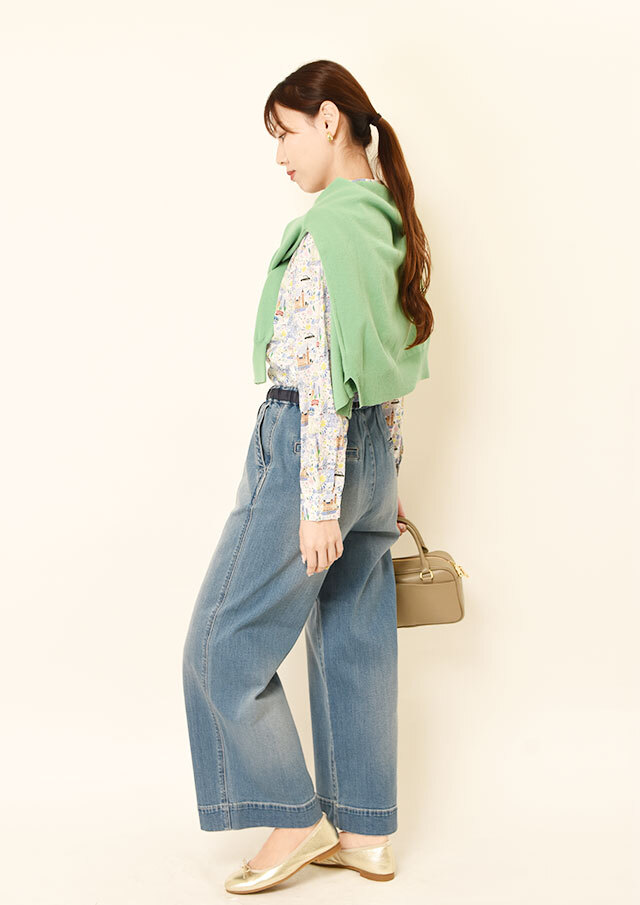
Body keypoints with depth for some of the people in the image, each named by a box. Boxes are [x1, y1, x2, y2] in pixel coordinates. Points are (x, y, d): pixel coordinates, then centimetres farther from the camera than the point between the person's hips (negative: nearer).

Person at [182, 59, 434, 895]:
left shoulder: (333, 220, -14)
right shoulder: (388, 221, 14)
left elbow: (327, 371, -20)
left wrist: (317, 500, -20)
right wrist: (383, 484, 22)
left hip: (310, 443, -10)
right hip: (372, 448, 10)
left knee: (227, 641, 3)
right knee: (355, 642, 13)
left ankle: (296, 819, 11)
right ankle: (367, 833, 23)